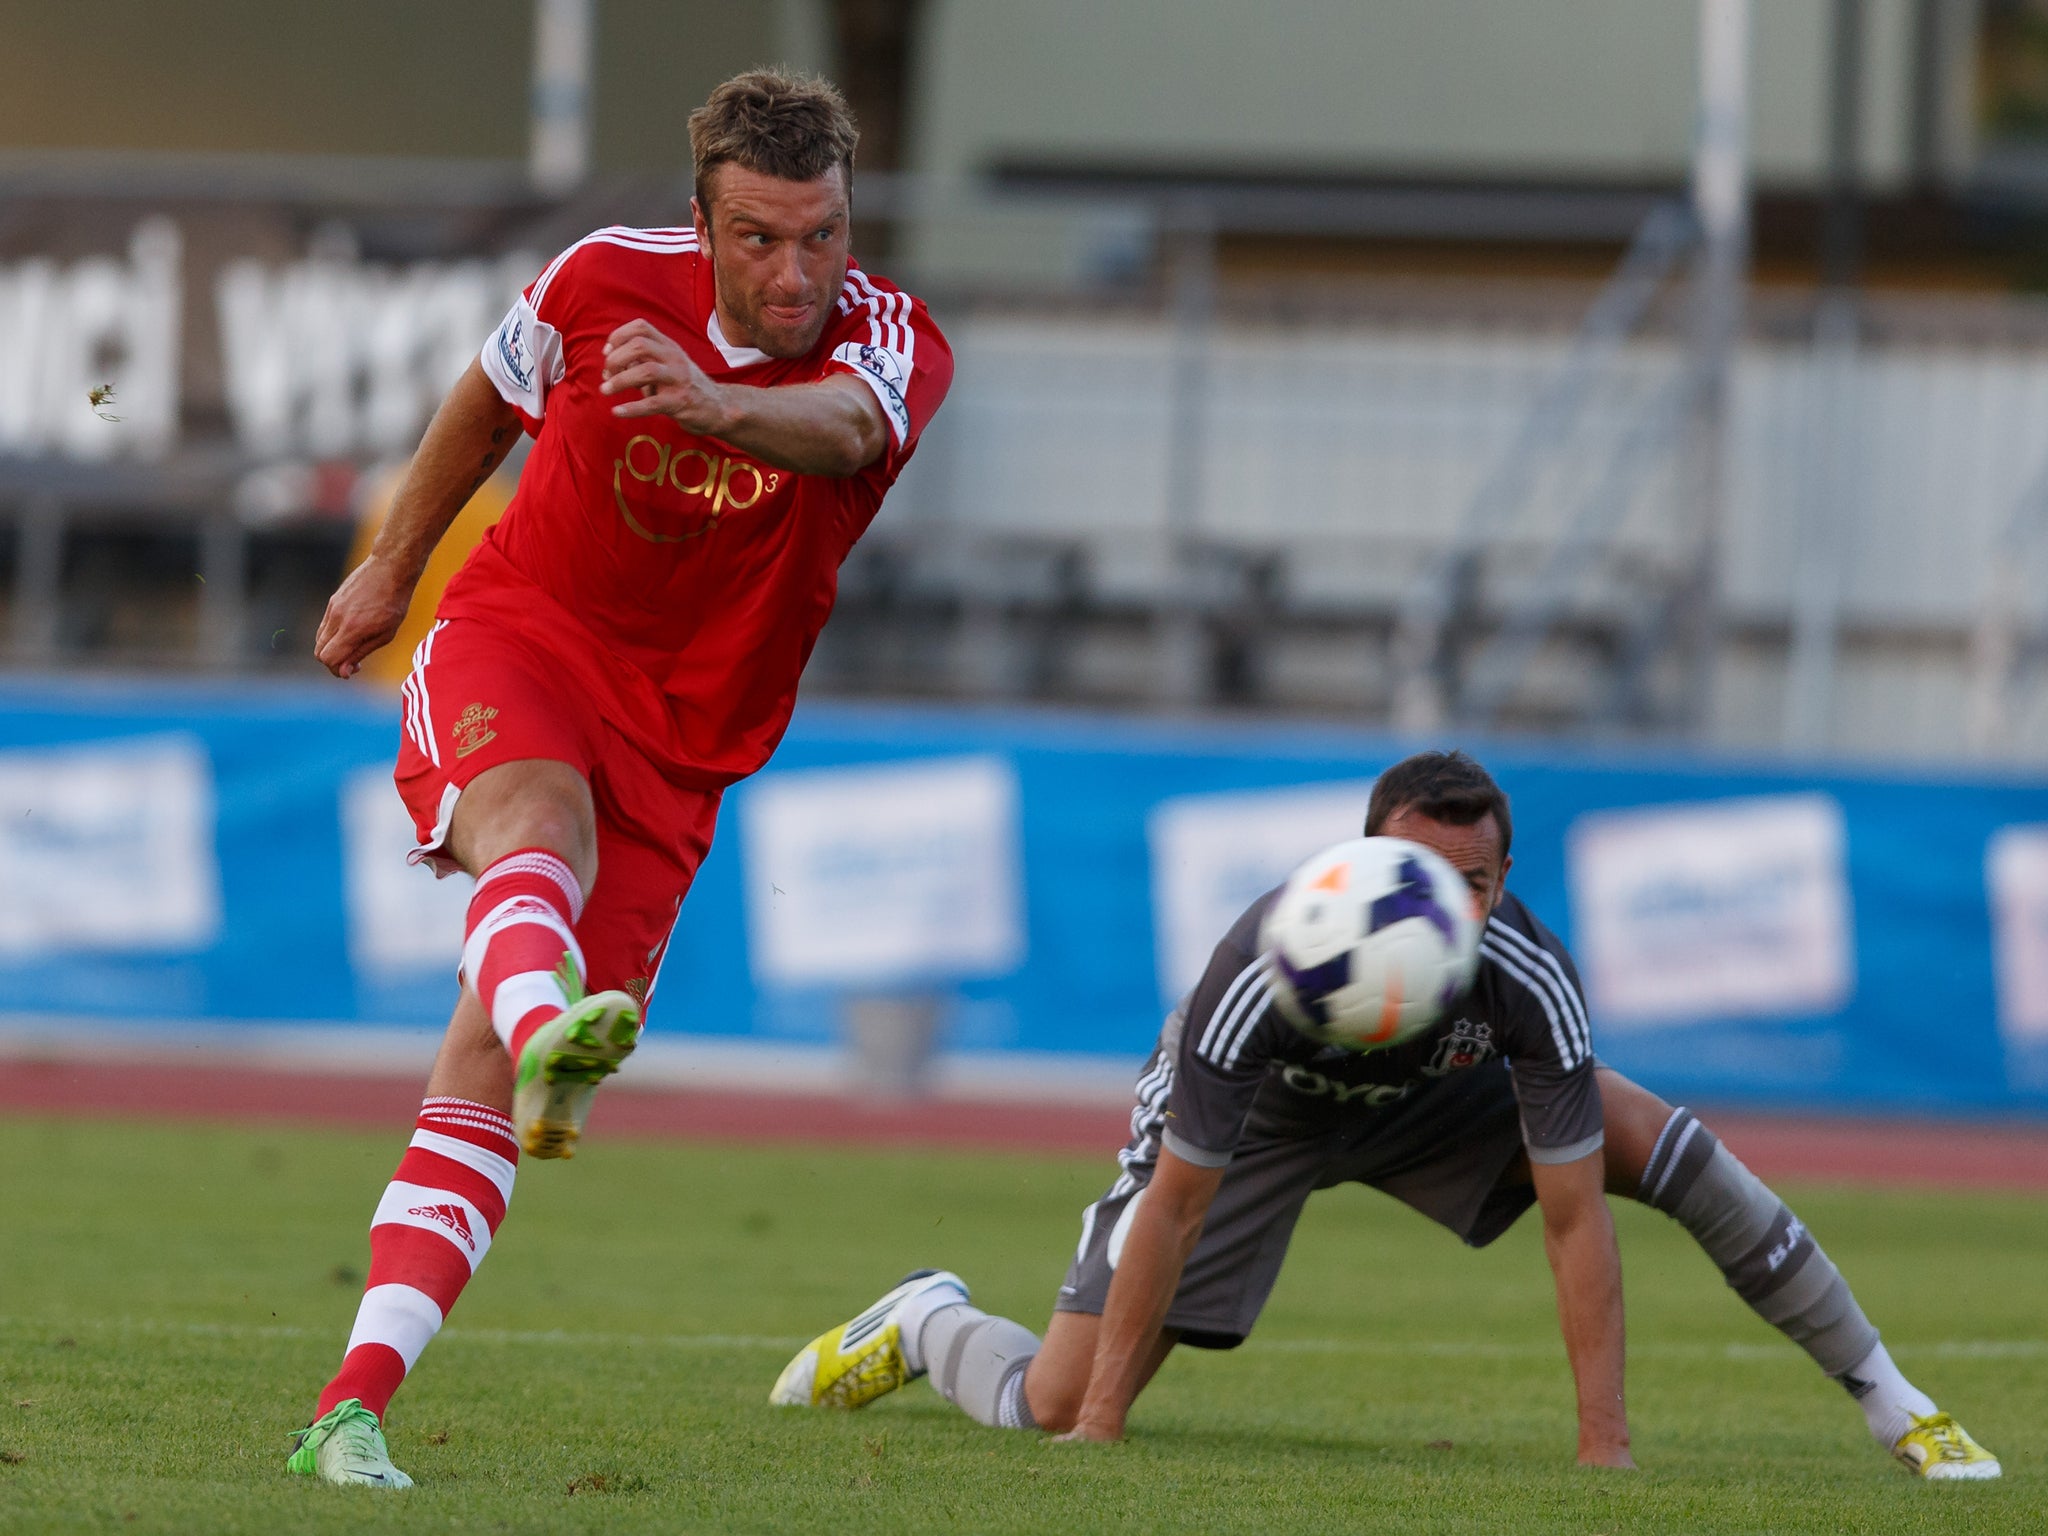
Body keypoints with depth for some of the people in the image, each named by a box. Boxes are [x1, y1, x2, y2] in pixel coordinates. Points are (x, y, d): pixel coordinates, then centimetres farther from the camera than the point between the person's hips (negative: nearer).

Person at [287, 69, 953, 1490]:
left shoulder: (894, 346, -13)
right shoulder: (607, 282, -8)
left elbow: (844, 428, -39)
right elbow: (492, 399, 14)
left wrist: (720, 406, -60)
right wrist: (393, 566, 26)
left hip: (678, 738, 1)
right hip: (516, 642, -1)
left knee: (483, 1075, -7)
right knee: (540, 830, -37)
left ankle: (357, 1402, -11)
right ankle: (547, 1032, -69)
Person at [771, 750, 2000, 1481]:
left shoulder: (1530, 981, -34)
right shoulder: (1266, 973, -40)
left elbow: (1574, 1215, -30)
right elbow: (1174, 1210, -32)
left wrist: (1607, 1445, -34)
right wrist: (1100, 1431, -30)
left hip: (1430, 1099, 2)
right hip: (1251, 1117, -2)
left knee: (1666, 1144, -20)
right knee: (1054, 1410, -11)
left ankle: (1889, 1402, -6)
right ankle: (926, 1322, 27)